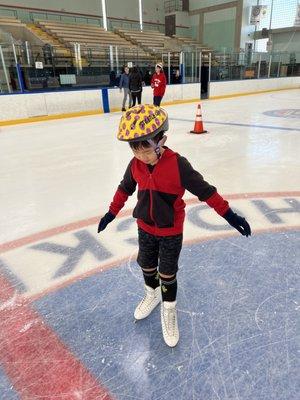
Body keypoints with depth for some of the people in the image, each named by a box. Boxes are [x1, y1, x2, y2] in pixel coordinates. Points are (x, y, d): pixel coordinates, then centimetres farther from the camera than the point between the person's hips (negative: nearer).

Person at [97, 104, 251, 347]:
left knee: (167, 274, 9)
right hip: (145, 227, 5)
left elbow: (204, 190, -19)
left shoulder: (177, 165, -25)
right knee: (147, 266, 21)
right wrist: (112, 213, 14)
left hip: (171, 231, -4)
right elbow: (125, 189, 7)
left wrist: (229, 214, -18)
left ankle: (169, 310, 35)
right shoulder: (136, 165, -10)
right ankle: (152, 294, 51)